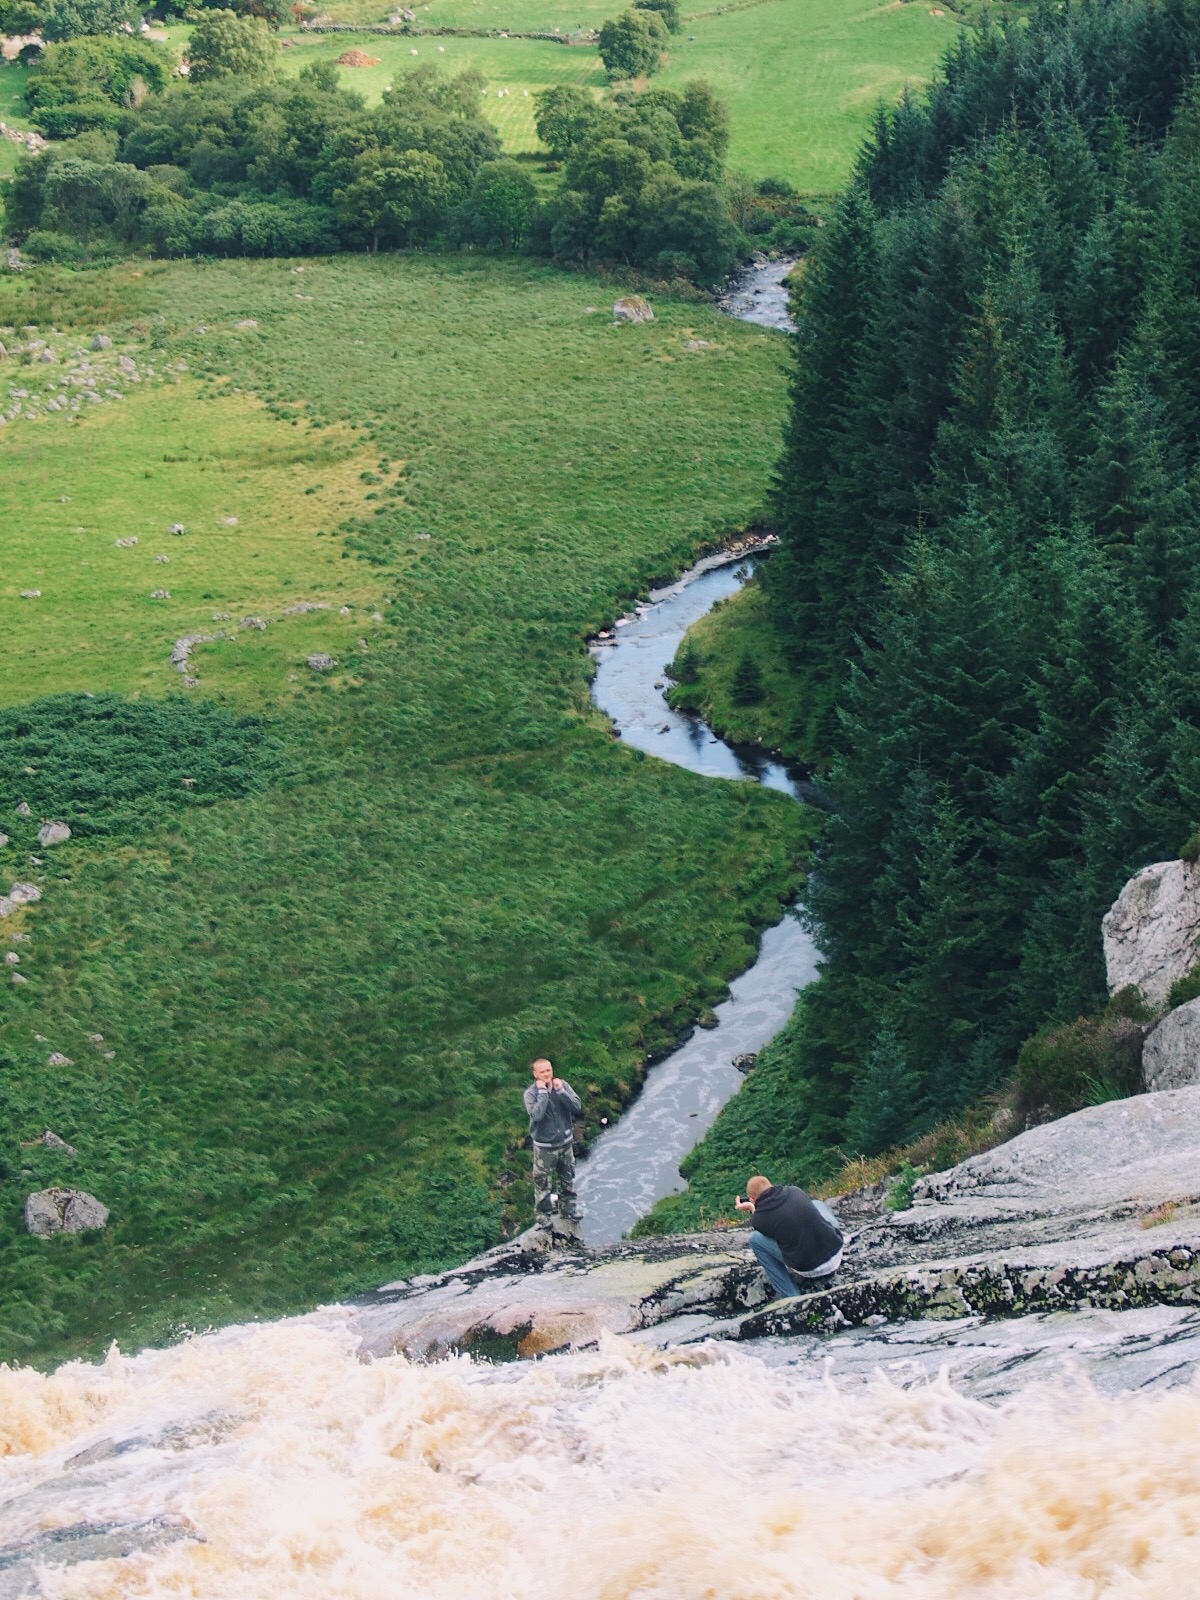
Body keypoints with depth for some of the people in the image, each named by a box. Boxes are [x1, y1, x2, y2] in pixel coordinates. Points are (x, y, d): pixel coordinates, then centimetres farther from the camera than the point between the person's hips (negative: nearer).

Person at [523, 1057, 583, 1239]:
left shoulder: (562, 1085, -5)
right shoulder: (531, 1093, -14)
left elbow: (577, 1107, -12)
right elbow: (536, 1115, -28)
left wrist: (560, 1091, -21)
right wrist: (543, 1092, -26)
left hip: (565, 1142, 4)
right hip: (544, 1147, -4)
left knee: (567, 1181, 19)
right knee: (543, 1186, 1)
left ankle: (570, 1211, 36)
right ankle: (544, 1222, 12)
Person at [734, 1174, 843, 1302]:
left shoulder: (759, 1217, -8)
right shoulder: (794, 1191, 1)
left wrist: (752, 1210, 25)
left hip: (809, 1270, -4)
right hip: (836, 1256, 4)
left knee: (755, 1239, 10)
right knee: (817, 1204, 28)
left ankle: (789, 1295, 9)